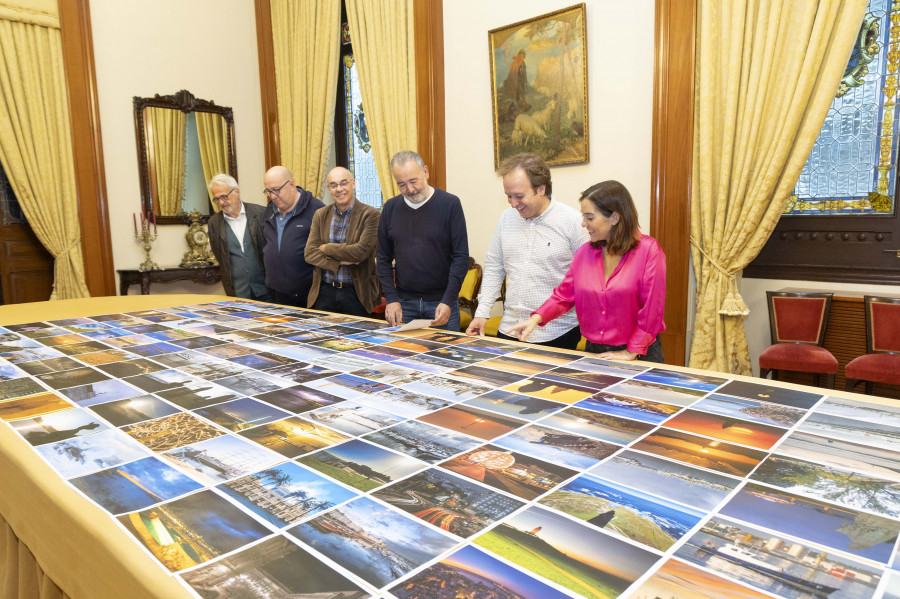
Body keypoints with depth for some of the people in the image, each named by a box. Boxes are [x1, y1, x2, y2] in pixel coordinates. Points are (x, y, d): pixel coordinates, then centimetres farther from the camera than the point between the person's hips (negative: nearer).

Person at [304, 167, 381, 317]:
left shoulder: (370, 215, -5)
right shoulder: (320, 215, 9)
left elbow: (361, 251, -17)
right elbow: (309, 253, 0)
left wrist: (326, 248, -6)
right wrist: (339, 262, -14)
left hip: (357, 294, -3)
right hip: (324, 292, 4)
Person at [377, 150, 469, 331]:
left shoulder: (450, 204, -6)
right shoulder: (390, 208, 4)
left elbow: (461, 257, -7)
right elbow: (384, 259, 8)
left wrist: (448, 301, -15)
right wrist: (391, 299, -4)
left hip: (442, 302, -2)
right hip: (404, 303, 3)